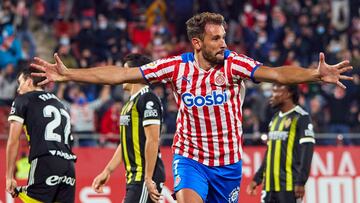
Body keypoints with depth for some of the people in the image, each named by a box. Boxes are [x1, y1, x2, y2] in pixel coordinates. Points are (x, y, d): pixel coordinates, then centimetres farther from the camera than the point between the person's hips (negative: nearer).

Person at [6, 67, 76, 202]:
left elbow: (13, 141, 4)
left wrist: (9, 176, 6)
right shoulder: (59, 104, 29)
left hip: (44, 162, -6)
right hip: (69, 165, 6)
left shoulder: (23, 100, 10)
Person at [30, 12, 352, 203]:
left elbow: (275, 73, -26)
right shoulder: (177, 67, -9)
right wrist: (67, 75, -11)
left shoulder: (233, 64, -12)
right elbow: (121, 74, -8)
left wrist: (316, 74, -44)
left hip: (228, 161, 1)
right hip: (190, 156, -1)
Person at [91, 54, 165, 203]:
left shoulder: (148, 99, -11)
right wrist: (107, 171, 24)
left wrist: (148, 178, -21)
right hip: (134, 177, 9)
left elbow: (153, 140, -18)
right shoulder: (131, 103, 19)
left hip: (145, 178, -9)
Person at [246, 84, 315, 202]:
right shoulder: (275, 119, 18)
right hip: (270, 185, 8)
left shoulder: (301, 117, -7)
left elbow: (307, 151, -14)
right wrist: (257, 179, 21)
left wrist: (300, 182, -20)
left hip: (289, 185, -8)